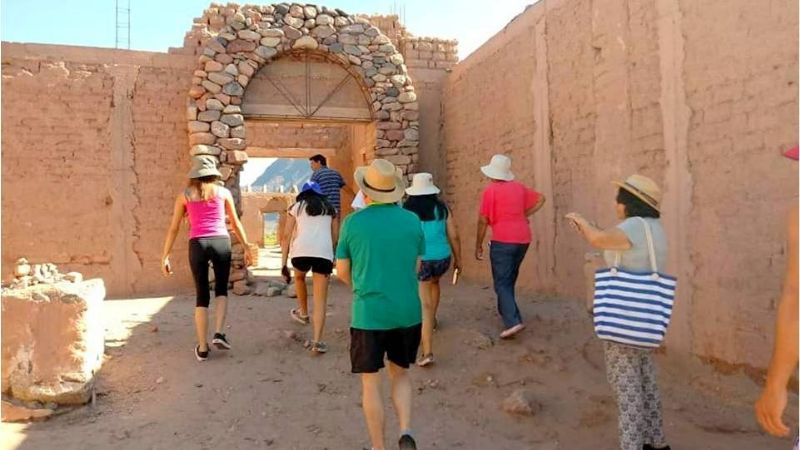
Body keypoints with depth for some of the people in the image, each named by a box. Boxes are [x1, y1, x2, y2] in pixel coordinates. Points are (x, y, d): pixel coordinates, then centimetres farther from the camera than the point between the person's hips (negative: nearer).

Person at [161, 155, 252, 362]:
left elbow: (173, 229, 9)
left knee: (202, 296, 11)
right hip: (221, 242, 0)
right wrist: (246, 248, 20)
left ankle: (202, 348, 13)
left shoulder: (184, 195, 11)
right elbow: (235, 223, 13)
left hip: (197, 244, 1)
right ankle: (219, 333, 0)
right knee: (221, 289, 19)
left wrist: (165, 256, 13)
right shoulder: (223, 192, 11)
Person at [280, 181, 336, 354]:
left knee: (299, 277, 35)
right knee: (320, 301, 5)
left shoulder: (296, 207, 19)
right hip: (324, 252, 0)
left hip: (301, 250, 0)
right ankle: (317, 341, -5)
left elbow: (286, 236, 13)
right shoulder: (329, 208, 24)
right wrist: (332, 258, 34)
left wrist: (283, 263, 14)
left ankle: (303, 313, 49)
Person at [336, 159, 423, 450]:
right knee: (400, 373, 22)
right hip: (408, 312, 3)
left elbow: (342, 271, 2)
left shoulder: (353, 222, -7)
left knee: (370, 382, 11)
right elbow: (416, 266, 9)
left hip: (369, 314, -3)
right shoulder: (412, 221, -1)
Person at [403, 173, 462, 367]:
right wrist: (458, 259, 16)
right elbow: (454, 236, 4)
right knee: (434, 282, 36)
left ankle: (427, 352, -6)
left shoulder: (406, 211, -4)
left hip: (419, 261, -3)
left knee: (424, 306, -2)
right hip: (442, 258, 3)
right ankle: (432, 319, 47)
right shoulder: (442, 208, 1)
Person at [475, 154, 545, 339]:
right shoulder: (519, 187, 8)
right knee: (509, 279, 23)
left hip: (502, 241, -6)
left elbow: (483, 221, -9)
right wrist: (525, 215, 15)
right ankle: (505, 310, 37)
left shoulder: (490, 191, -9)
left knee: (501, 283, -3)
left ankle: (513, 322, -15)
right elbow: (540, 199, 20)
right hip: (523, 239, 7)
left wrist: (478, 245, 0)